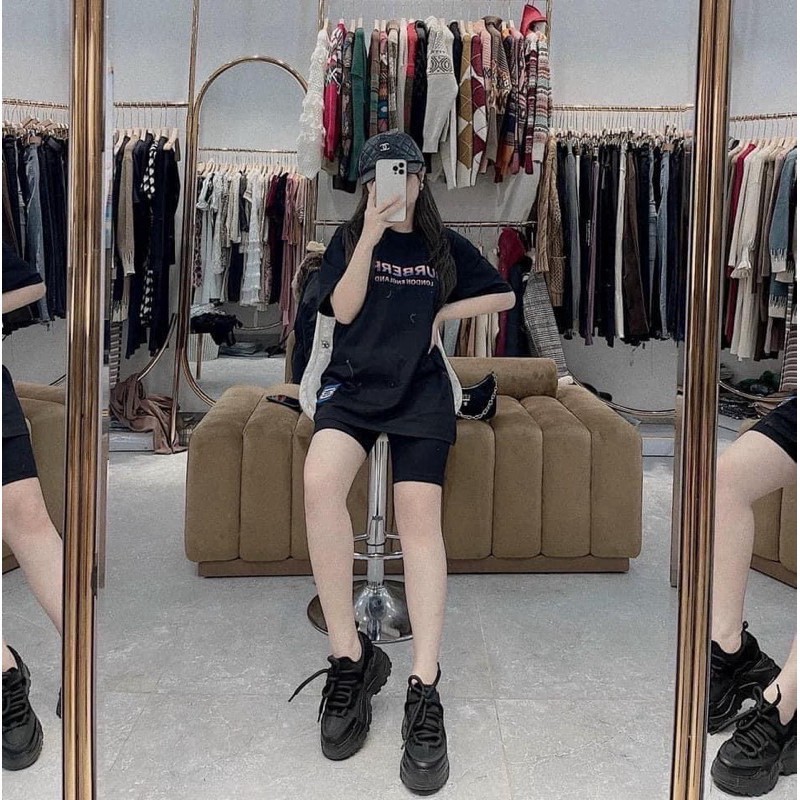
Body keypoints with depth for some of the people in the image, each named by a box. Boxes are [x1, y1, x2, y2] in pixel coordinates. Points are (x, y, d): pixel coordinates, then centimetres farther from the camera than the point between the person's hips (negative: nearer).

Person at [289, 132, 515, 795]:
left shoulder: (445, 245, 15)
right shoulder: (350, 238, 14)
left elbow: (504, 296, 21)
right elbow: (343, 308, -1)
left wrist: (442, 313, 8)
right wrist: (371, 235, -8)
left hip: (420, 390, 1)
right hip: (353, 381, 0)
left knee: (420, 514, -21)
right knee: (320, 482, -32)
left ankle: (425, 690, -21)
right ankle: (352, 657, -22)